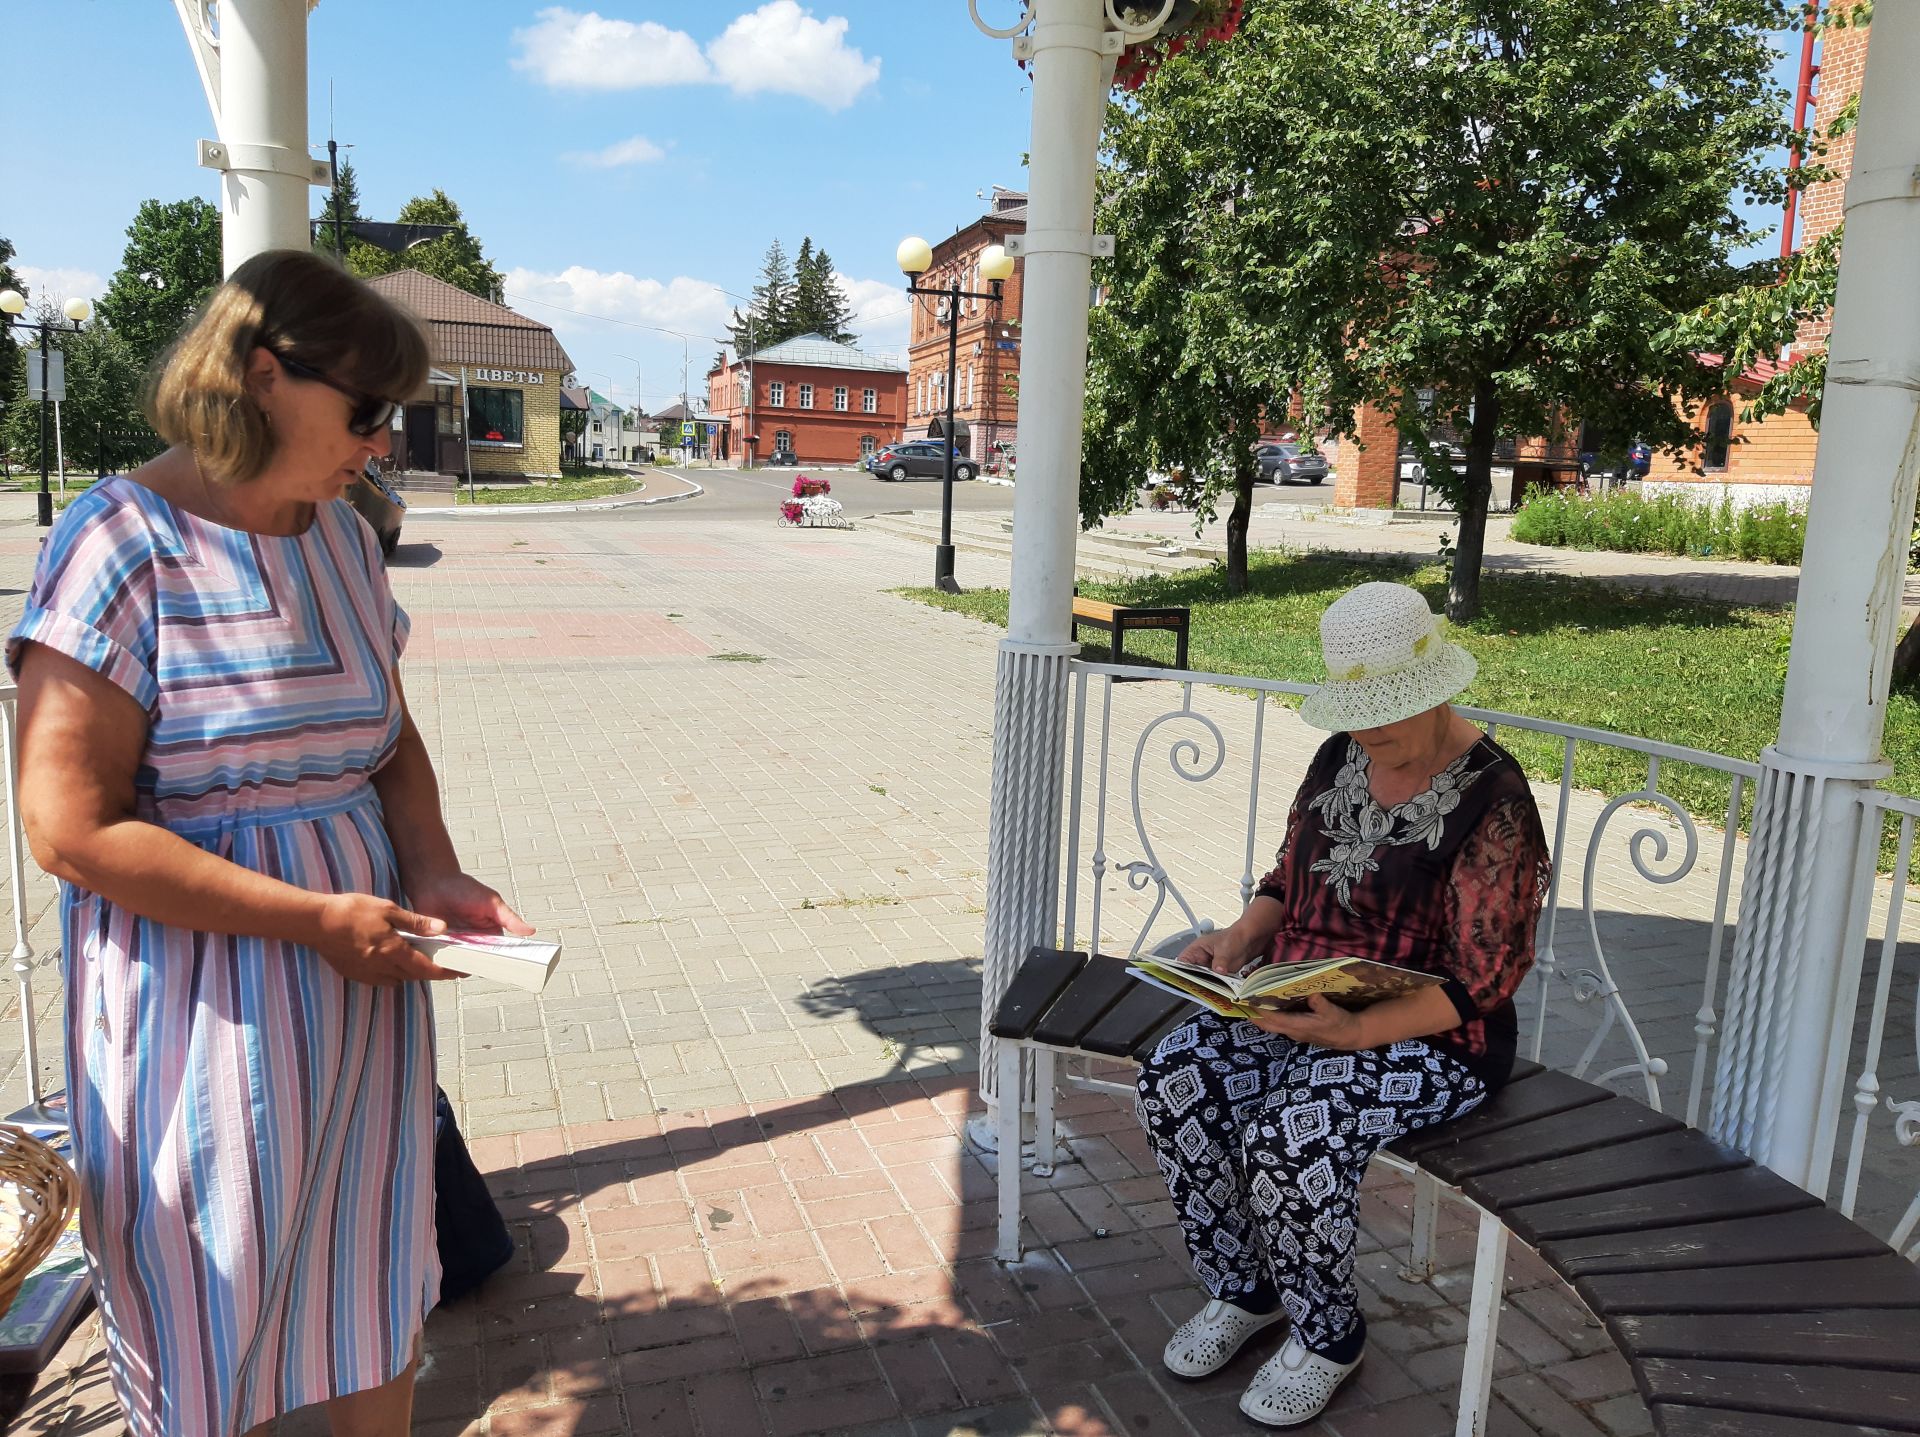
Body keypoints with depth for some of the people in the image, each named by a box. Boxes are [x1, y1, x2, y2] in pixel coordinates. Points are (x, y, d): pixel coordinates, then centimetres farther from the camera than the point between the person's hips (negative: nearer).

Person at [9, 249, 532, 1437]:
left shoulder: (343, 535, 5)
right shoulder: (125, 541, -15)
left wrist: (435, 873, -2)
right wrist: (313, 917, -19)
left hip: (363, 975, 6)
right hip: (206, 1001, -6)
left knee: (380, 1267, 18)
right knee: (209, 1316, 12)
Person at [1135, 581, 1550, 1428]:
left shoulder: (1492, 800, -17)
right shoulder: (1339, 760, 3)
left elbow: (1478, 984, -18)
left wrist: (1355, 1031, -31)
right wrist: (1241, 940, -7)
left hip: (1433, 1039, -6)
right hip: (1298, 1006, 7)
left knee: (1287, 1137, -29)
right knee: (1175, 1079, -16)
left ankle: (1328, 1336, 3)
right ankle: (1242, 1291, 8)